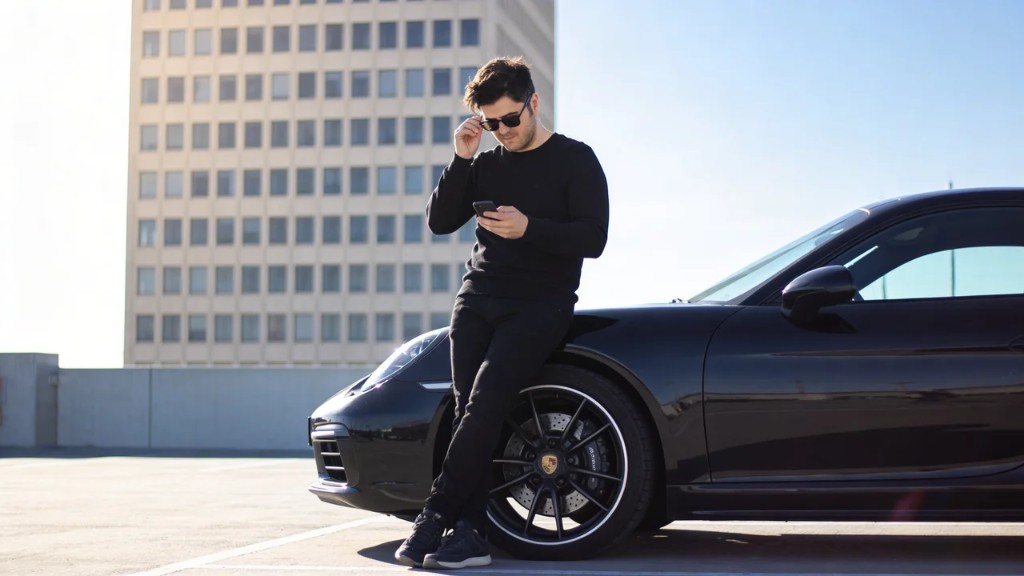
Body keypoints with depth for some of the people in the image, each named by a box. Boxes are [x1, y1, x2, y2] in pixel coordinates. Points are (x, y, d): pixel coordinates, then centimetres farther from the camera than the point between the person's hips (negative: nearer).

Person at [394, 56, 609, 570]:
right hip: (478, 300, 5)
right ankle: (471, 533, -10)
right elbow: (439, 221, 9)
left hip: (539, 305, -5)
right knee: (468, 408, -8)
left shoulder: (575, 161, 2)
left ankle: (434, 516, -19)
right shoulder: (487, 163, 16)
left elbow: (592, 238, -7)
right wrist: (460, 160, -2)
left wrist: (528, 228, -21)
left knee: (484, 403, -21)